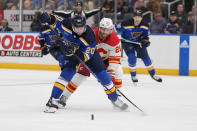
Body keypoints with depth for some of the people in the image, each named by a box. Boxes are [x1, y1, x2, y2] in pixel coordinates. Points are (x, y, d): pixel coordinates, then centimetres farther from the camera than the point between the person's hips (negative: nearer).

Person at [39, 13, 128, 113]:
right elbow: (56, 21, -5)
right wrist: (48, 18, -26)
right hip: (69, 52, 0)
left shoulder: (89, 36, -35)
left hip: (87, 52, 0)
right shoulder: (66, 24, -28)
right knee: (67, 73, -24)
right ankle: (53, 100, -22)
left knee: (102, 74, -2)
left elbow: (85, 56, -35)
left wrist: (73, 51, -50)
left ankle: (114, 98, 18)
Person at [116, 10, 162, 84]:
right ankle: (133, 76, 2)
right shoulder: (126, 24, -28)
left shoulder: (145, 26, -14)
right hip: (127, 42, -3)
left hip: (138, 42, 3)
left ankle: (153, 74, 19)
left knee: (145, 57, 0)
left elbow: (146, 36, -1)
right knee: (132, 58, -20)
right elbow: (118, 29, -14)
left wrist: (145, 41, -19)